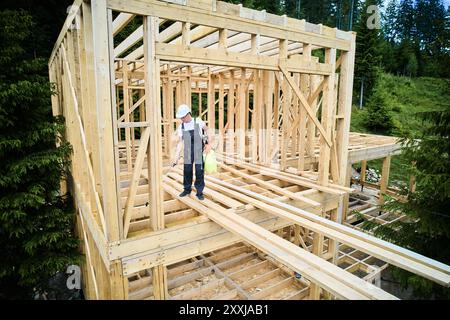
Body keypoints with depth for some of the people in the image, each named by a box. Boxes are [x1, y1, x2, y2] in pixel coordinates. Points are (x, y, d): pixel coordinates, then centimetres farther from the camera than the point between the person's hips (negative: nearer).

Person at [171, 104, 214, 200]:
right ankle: (187, 189, 30)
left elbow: (208, 131, 7)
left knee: (199, 172, -1)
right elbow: (180, 143, -1)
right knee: (187, 171, 10)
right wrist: (176, 157, -8)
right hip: (188, 152, 3)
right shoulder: (181, 127, 0)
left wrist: (209, 144, -2)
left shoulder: (198, 122, -8)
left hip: (199, 151, -3)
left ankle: (199, 191, 13)